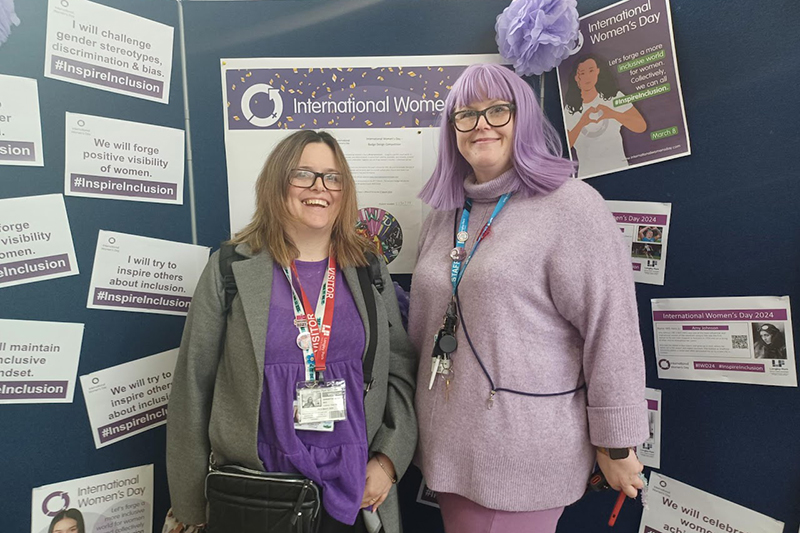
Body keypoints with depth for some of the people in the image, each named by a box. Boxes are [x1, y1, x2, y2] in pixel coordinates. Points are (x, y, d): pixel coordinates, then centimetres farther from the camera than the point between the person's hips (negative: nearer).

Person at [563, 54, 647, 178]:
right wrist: (581, 123, -26)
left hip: (618, 168, 1)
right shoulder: (569, 110, 1)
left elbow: (641, 126, -8)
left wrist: (613, 114, -25)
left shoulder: (614, 96, 3)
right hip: (587, 174, 0)